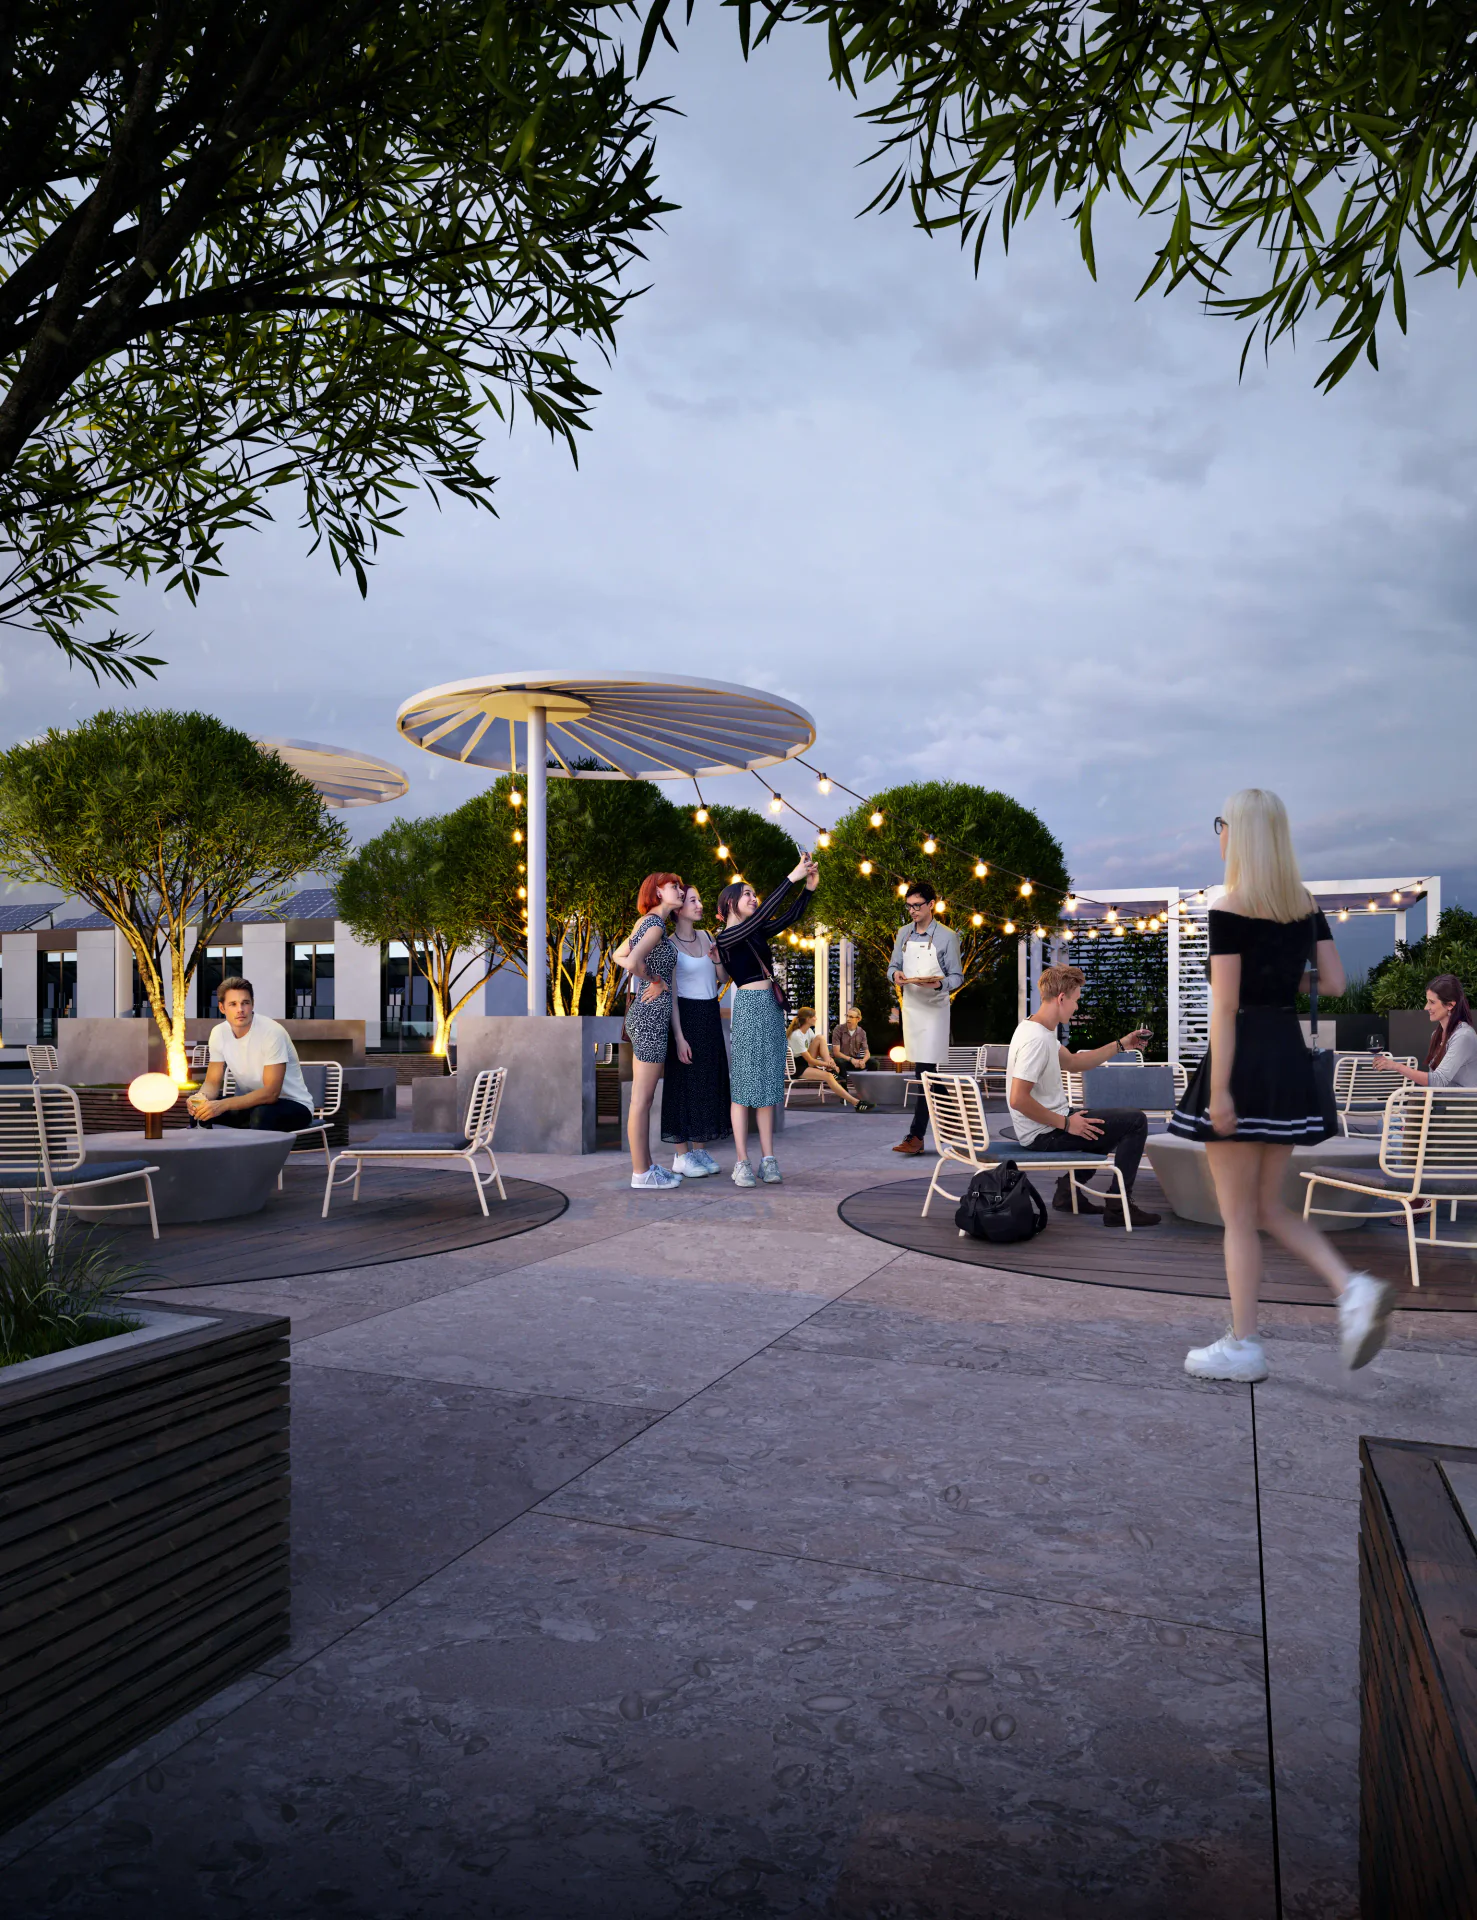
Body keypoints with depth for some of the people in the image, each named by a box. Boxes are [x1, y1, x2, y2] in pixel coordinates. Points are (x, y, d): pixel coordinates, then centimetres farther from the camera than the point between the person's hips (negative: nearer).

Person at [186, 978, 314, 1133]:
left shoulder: (273, 1033, -23)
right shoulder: (219, 1033, -4)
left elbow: (271, 1093, -28)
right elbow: (212, 1082, 1)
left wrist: (223, 1105, -37)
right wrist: (201, 1097, -24)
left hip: (293, 1104, -6)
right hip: (251, 1103, 6)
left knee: (261, 1114, -37)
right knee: (199, 1109, -16)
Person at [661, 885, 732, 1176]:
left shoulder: (705, 936, 9)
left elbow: (721, 978, 12)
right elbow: (671, 994, -13)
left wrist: (717, 959, -9)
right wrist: (679, 1037, -17)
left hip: (710, 1016, 7)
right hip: (686, 1017, -7)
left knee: (709, 1082, 8)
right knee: (685, 1083, -3)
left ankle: (700, 1151, 17)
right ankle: (682, 1157, 5)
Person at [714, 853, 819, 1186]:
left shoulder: (756, 933, 15)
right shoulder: (727, 938, -7)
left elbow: (789, 917, 10)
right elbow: (763, 914, -18)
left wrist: (809, 886, -3)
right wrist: (792, 877, -18)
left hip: (772, 1009, 8)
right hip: (749, 1008, -8)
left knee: (768, 1084, 5)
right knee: (744, 1086, -5)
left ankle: (768, 1159, 6)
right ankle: (742, 1162, -2)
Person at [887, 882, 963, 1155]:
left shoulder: (947, 937, -6)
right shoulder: (903, 933, 9)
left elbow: (957, 977, -5)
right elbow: (892, 966, 15)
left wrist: (939, 984, -26)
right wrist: (895, 975, -10)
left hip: (934, 1008, -6)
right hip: (910, 1007, 6)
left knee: (925, 1070, -12)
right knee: (923, 1069, 12)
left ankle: (916, 1135, -15)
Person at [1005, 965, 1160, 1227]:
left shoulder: (1039, 1029, 7)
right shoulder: (1036, 1039, -25)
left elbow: (1073, 1063, 20)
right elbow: (1018, 1099, -29)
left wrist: (1121, 1045, 15)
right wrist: (1066, 1123, -21)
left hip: (1051, 1122, 10)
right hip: (1043, 1135, -10)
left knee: (1102, 1124, 32)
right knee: (1135, 1121, -7)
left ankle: (1068, 1192, 26)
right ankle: (1118, 1206, -2)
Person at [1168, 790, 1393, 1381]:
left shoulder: (1229, 910, -13)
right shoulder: (1306, 903, 7)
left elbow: (1224, 1007, -17)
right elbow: (1335, 984, 7)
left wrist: (1218, 1090, -16)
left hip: (1243, 1059, -7)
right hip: (1290, 1054, 7)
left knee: (1238, 1216, 4)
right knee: (1269, 1205, 19)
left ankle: (1242, 1346, 12)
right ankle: (1353, 1288, 2)